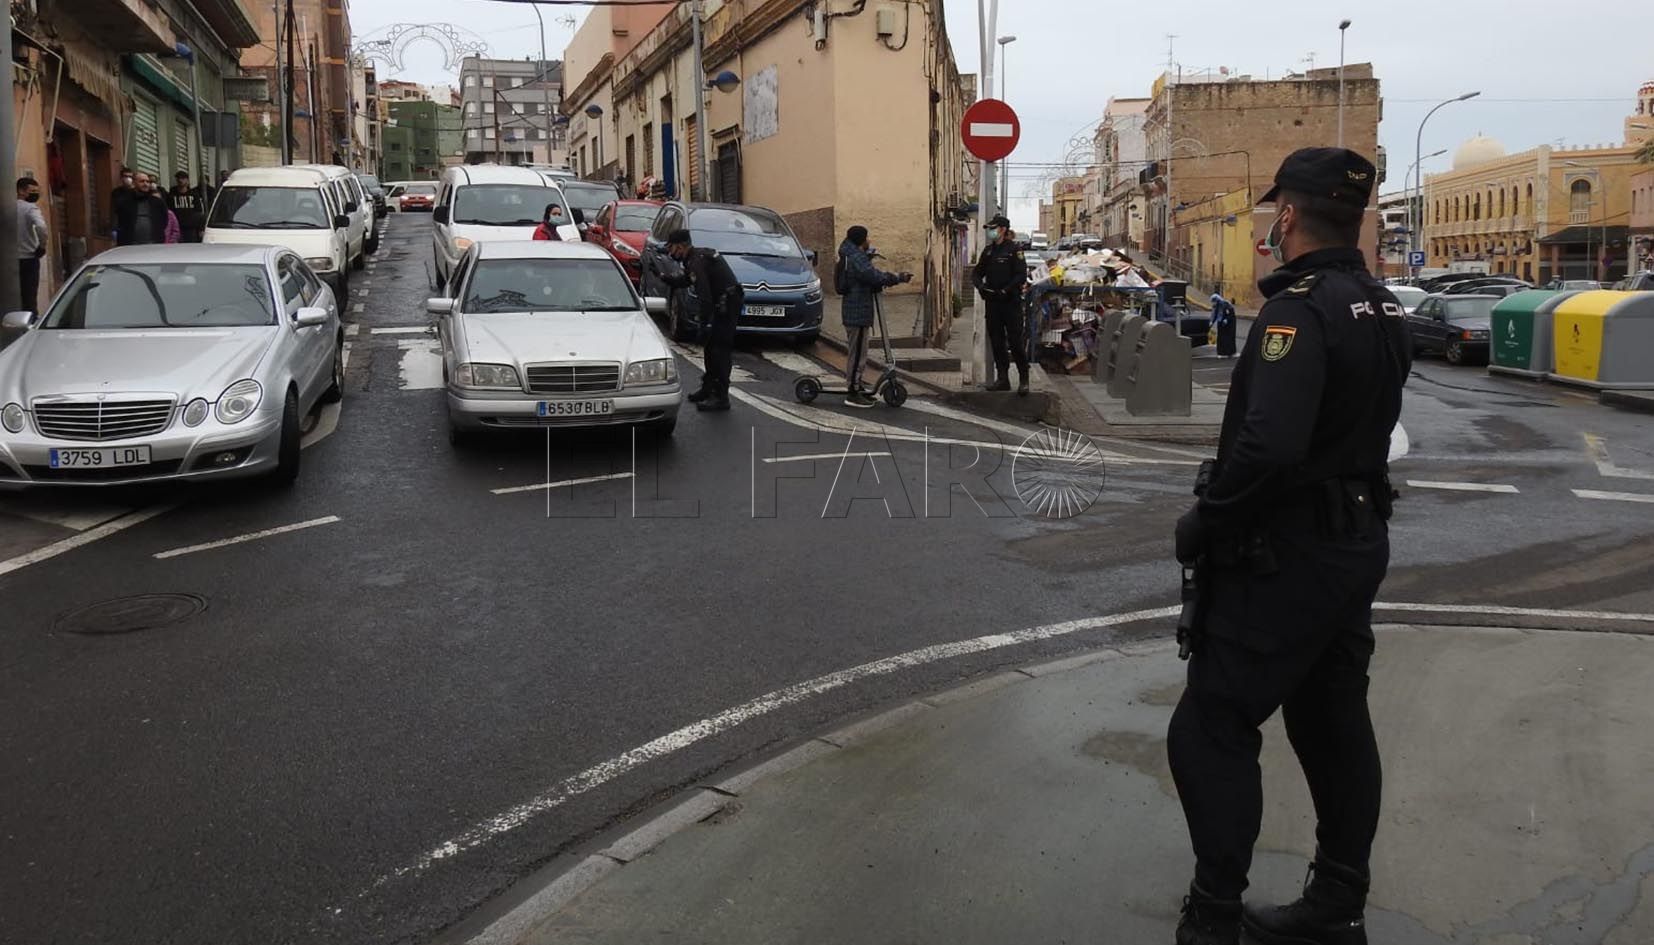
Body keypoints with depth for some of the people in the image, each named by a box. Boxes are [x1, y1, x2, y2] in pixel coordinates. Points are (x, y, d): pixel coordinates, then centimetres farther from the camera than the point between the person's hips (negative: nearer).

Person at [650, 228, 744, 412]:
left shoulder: (697, 262, -18)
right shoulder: (698, 257, 15)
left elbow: (705, 296, -23)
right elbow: (682, 281, 26)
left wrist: (705, 324, -21)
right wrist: (661, 275, 20)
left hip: (727, 305, -11)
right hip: (725, 304, 11)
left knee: (720, 350, -9)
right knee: (712, 347, 19)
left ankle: (721, 398, -7)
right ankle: (709, 388, 29)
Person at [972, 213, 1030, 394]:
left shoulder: (1014, 250, -6)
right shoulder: (988, 251, 13)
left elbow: (1022, 276, -12)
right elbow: (977, 273, 17)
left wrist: (1006, 290, -21)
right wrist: (979, 284, -4)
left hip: (1011, 302, -6)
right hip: (992, 302, 6)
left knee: (1016, 342, -6)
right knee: (996, 342, 8)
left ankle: (1023, 379, 0)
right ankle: (1002, 378, 15)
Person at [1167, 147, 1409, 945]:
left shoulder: (1299, 309, -20)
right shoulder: (1382, 309, 9)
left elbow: (1268, 446, -33)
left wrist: (1205, 521, -19)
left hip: (1287, 553, -9)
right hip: (1358, 539, 10)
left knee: (1210, 731, -1)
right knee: (1335, 725, 16)